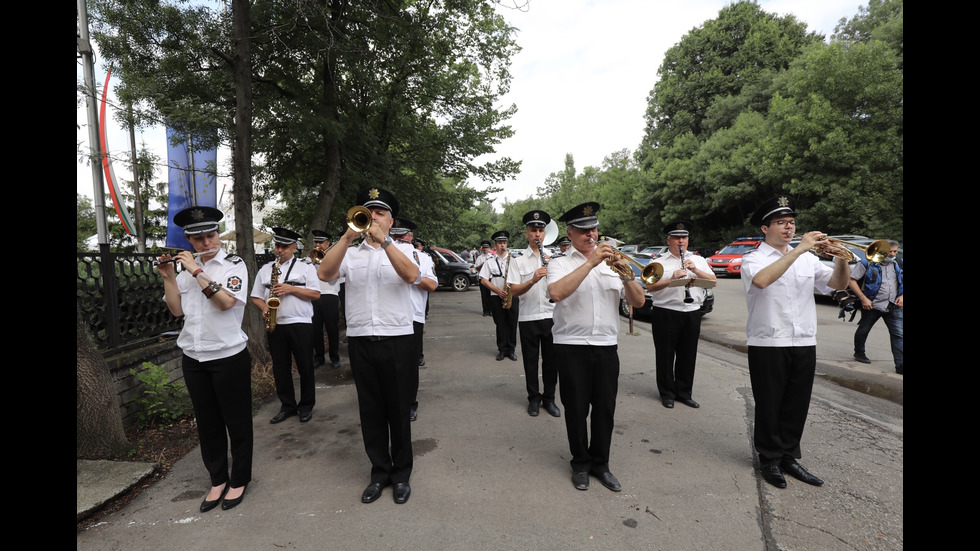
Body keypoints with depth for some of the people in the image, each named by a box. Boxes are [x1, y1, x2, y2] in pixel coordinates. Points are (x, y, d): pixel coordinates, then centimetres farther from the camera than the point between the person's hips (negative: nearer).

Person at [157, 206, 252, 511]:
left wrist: (197, 271, -19)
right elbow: (176, 309, 5)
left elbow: (226, 301, -21)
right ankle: (218, 480, 30)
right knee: (207, 423, 15)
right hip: (193, 359, 5)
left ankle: (239, 480, 24)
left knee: (236, 421, 7)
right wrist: (168, 277, -5)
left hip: (229, 357, -5)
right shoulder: (186, 269, 9)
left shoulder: (234, 265, -6)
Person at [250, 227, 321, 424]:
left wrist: (291, 289, -14)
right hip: (275, 325, 4)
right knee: (280, 368, 9)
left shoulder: (306, 267, 3)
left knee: (305, 367, 4)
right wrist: (264, 308, -5)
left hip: (300, 324, -4)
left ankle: (306, 406, 17)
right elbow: (255, 297, 15)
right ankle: (287, 406, 22)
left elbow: (316, 294, -5)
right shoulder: (265, 269, 14)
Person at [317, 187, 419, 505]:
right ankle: (379, 471, 28)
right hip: (360, 343, 2)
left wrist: (382, 240, -23)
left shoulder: (403, 249, 5)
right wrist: (348, 236, -18)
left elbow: (411, 276, -17)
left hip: (396, 342, -2)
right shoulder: (350, 253, 9)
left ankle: (401, 474, 24)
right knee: (370, 411, 12)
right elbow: (324, 274, -10)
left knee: (398, 411, 7)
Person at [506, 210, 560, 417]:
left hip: (550, 316, 2)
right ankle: (534, 399, 23)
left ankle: (549, 399, 23)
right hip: (528, 318, -1)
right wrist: (533, 280, -25)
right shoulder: (518, 260, 1)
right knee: (531, 360, 8)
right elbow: (514, 291, -8)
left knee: (551, 360, 7)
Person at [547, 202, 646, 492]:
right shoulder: (560, 263, 0)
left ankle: (600, 463, 29)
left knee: (605, 409, 10)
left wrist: (626, 275, -15)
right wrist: (590, 262, -22)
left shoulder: (611, 262, 10)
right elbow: (557, 292, -23)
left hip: (606, 347, 3)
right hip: (571, 347, -3)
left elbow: (638, 302, 3)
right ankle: (580, 464, 28)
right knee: (576, 409, 8)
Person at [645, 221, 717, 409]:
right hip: (666, 313, -3)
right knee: (666, 356, 3)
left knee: (688, 356, 9)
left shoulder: (698, 260, 16)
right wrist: (671, 279, -22)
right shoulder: (659, 262, 3)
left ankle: (684, 393, 22)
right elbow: (650, 287, -10)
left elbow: (713, 281, 4)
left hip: (692, 313, 3)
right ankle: (667, 394, 16)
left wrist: (695, 271, -11)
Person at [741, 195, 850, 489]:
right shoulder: (753, 259, -5)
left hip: (805, 344, 5)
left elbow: (838, 283, 6)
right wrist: (799, 249, -25)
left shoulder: (808, 259, 11)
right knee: (769, 405, 6)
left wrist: (841, 258, -12)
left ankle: (789, 456, 28)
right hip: (768, 345, -5)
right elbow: (761, 280, -27)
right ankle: (770, 459, 21)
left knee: (797, 405, 13)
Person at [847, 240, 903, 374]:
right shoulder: (867, 263, -7)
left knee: (898, 335, -5)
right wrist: (863, 298, -15)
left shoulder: (898, 265, 9)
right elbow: (851, 280, -10)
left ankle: (901, 365, -6)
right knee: (863, 330, 11)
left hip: (893, 307, 4)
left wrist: (902, 296, 2)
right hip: (872, 305, -3)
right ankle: (859, 353, 34)